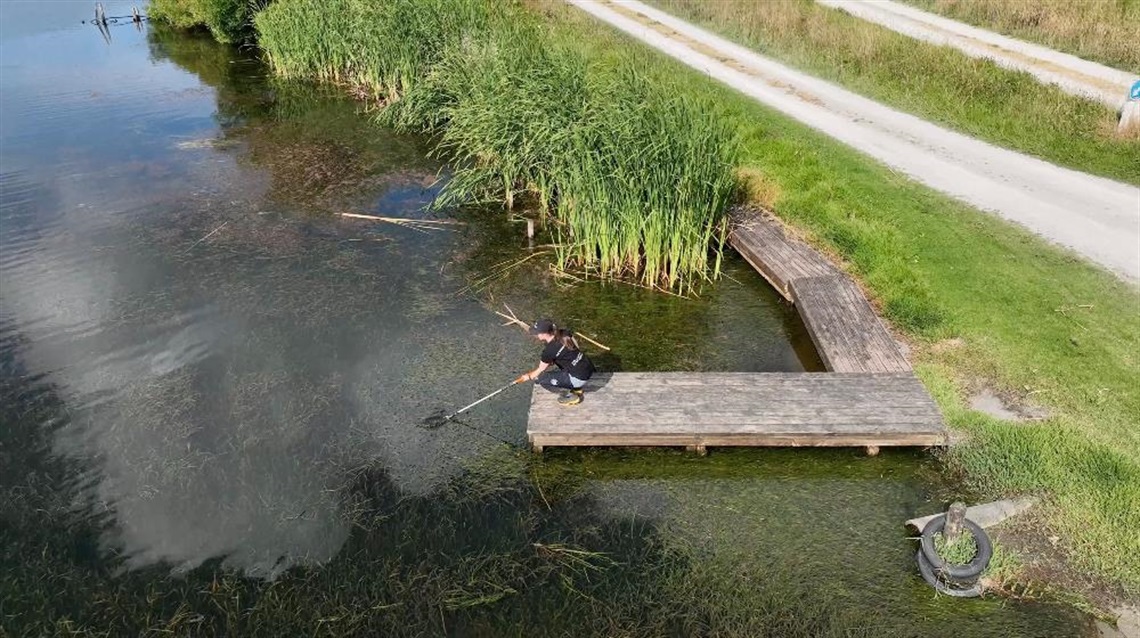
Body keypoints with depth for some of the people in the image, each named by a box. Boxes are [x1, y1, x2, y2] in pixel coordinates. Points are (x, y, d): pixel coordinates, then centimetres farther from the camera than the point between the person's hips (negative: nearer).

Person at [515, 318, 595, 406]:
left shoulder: (550, 350, -19)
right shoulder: (564, 334, -1)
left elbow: (540, 370, -3)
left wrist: (528, 377, 17)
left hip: (579, 378, -8)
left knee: (541, 379, -5)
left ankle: (570, 395, 3)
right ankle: (576, 387, 23)